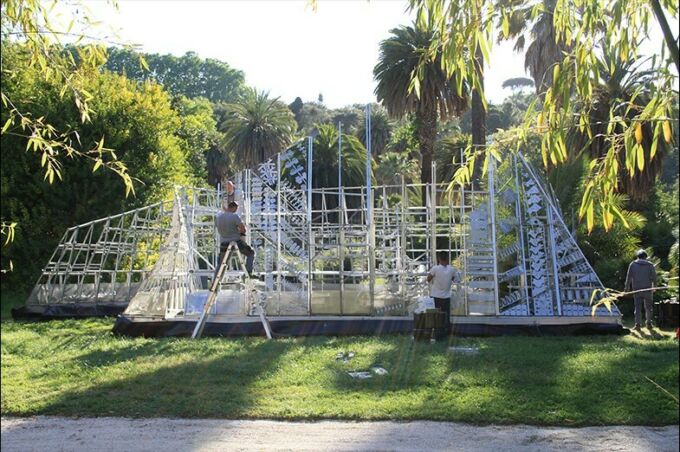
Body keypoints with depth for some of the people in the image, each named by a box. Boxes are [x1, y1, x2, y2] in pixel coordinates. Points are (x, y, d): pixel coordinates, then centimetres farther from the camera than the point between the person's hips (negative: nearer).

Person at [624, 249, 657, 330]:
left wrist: (627, 287, 5)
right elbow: (654, 277, -1)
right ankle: (648, 323, 17)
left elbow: (629, 277, -1)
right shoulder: (650, 265, 0)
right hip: (647, 289, 0)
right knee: (648, 307, 13)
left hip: (636, 289, 0)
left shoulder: (633, 264, -1)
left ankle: (638, 324, -2)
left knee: (638, 307, 3)